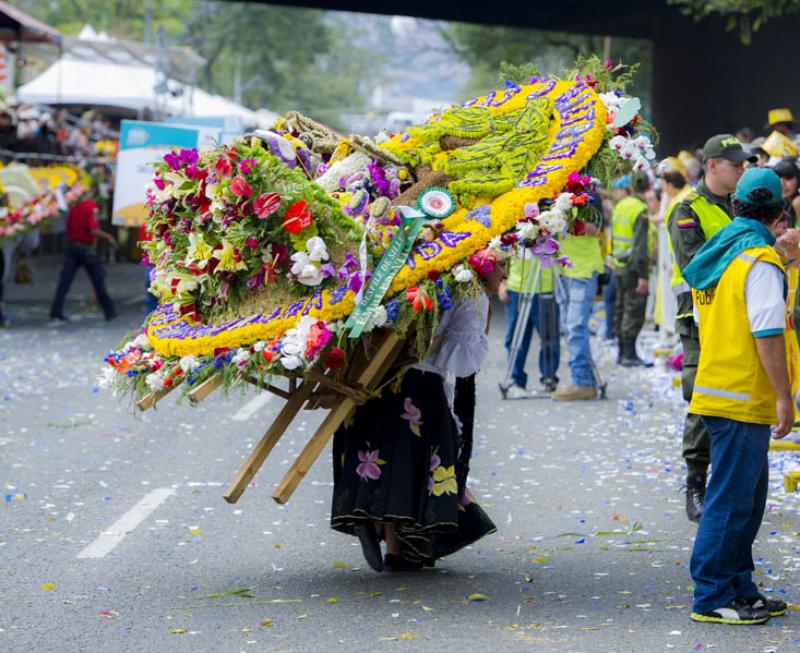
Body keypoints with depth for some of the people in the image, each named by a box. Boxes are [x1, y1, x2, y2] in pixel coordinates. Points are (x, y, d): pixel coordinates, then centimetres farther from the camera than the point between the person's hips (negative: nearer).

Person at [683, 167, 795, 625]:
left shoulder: (717, 255, 13)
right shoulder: (760, 261, -15)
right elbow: (767, 333, -20)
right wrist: (784, 396, -18)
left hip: (717, 392, 9)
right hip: (745, 399, -9)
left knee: (748, 498, 16)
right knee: (731, 499, -5)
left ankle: (740, 588, 22)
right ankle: (711, 597, -2)